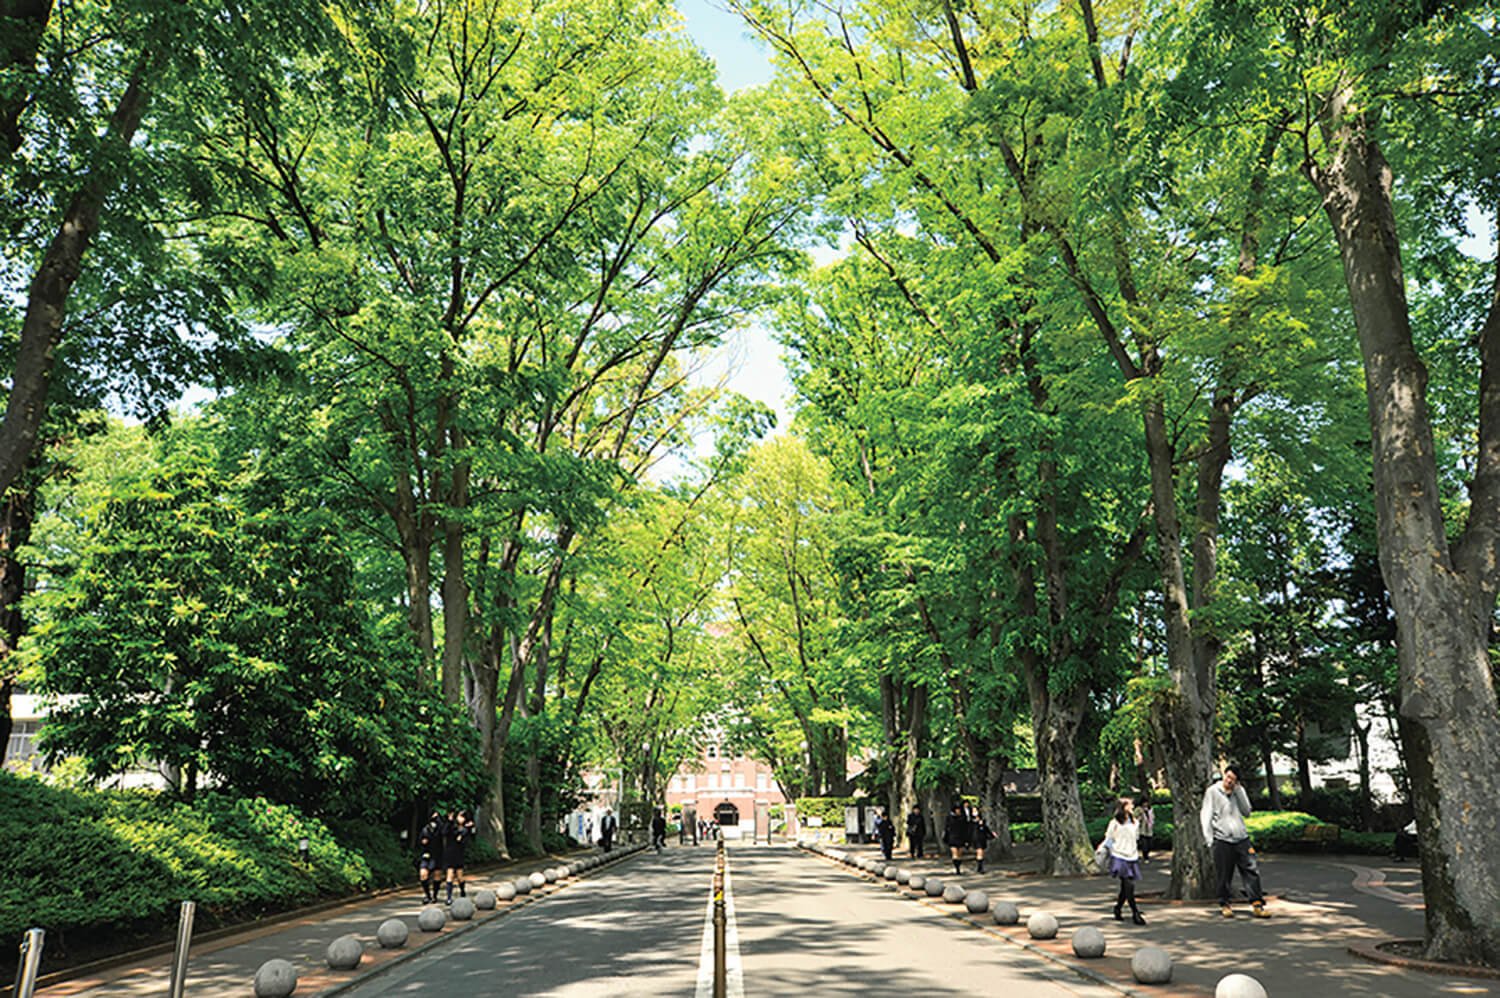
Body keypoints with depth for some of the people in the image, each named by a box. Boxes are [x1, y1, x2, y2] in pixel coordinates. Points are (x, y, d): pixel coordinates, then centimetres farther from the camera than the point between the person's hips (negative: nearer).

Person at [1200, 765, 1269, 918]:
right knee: (1224, 876, 2)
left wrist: (1238, 791, -4)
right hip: (1223, 840, -3)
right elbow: (1206, 816, -1)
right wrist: (1209, 840, -7)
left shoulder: (1239, 791, 13)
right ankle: (1225, 904, 16)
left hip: (1242, 838, 3)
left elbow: (1247, 812, 3)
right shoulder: (1212, 791, 1)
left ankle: (1257, 904, 1)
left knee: (1252, 870, -5)